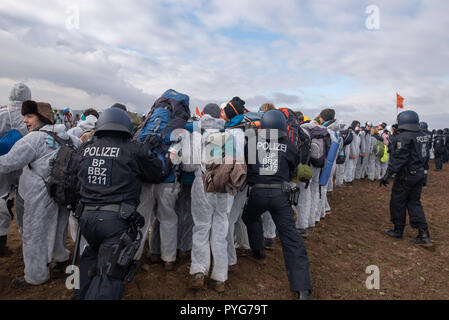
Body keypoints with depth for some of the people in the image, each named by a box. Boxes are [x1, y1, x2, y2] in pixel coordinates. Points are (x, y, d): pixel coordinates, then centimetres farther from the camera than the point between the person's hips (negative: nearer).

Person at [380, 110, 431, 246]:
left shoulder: (403, 137, -19)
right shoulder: (422, 135, 8)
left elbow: (398, 159, -23)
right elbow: (425, 156, 16)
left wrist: (387, 175, -21)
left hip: (406, 176, -8)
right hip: (419, 175, 8)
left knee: (398, 203, 6)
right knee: (414, 202, 14)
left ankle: (398, 231, 19)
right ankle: (424, 234, 11)